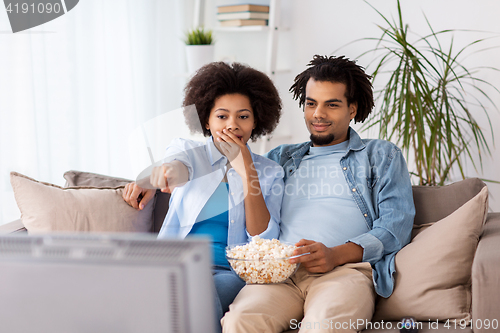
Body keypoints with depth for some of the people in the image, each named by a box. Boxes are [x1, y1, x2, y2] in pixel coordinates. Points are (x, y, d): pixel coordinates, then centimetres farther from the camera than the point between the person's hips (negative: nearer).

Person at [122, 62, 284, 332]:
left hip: (228, 272, 0)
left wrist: (247, 173, -8)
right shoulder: (188, 150, 13)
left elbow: (265, 242, 1)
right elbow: (179, 168, -14)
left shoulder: (270, 172, 13)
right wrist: (165, 171, -40)